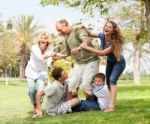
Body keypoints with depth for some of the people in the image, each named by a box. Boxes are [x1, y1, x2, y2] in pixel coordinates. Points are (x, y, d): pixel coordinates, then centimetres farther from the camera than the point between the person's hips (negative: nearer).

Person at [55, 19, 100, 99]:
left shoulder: (78, 30, -13)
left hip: (91, 61, -7)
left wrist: (79, 48, -49)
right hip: (79, 63, 7)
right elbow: (68, 53, 23)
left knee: (86, 84, -16)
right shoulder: (67, 37, 12)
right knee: (72, 85, 0)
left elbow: (87, 40, -32)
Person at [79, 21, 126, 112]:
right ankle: (112, 100, 30)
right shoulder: (102, 36, -18)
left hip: (119, 63, -7)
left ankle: (111, 106, -30)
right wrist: (83, 28, -21)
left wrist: (87, 47, -41)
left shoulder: (115, 42, -35)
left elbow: (102, 53, -39)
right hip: (110, 61, 7)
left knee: (112, 80, -24)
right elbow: (90, 33, -2)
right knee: (108, 81, 13)